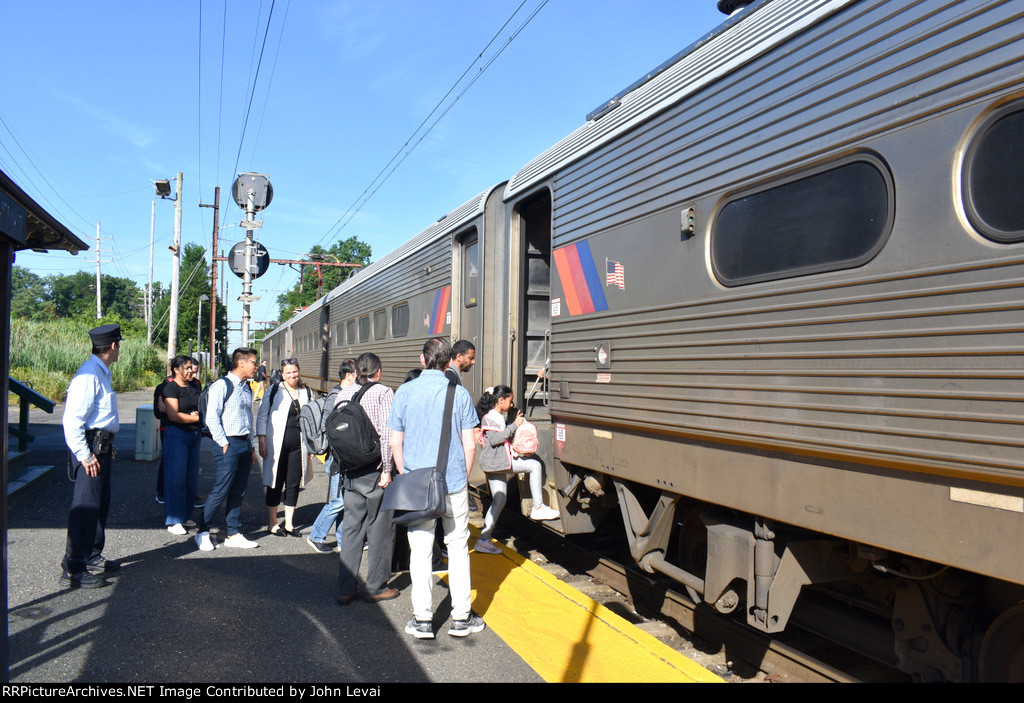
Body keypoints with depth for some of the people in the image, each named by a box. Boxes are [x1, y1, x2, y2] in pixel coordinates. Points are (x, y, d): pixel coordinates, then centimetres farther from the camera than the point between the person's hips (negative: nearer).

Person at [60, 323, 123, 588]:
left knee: (100, 504, 18)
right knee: (85, 507, -6)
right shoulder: (89, 374, -17)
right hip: (90, 447, -11)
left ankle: (92, 557, 31)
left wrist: (104, 448, 17)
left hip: (102, 446, 11)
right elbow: (72, 420, -23)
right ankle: (73, 569, 2)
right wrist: (84, 455, -21)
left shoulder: (102, 372, 15)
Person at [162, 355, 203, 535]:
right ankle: (173, 521, 0)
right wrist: (198, 417, -9)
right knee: (176, 478, -6)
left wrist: (198, 413, -3)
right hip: (176, 434, -6)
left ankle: (184, 516, 16)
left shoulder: (195, 386, 13)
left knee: (192, 478, 6)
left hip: (195, 435, 6)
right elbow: (173, 415, -14)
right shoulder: (171, 388, -6)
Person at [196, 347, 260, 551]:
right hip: (228, 444, -7)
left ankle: (234, 535, 16)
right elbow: (211, 419, -12)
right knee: (221, 490, -5)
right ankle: (203, 533, 10)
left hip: (244, 444, 7)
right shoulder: (222, 385, -8)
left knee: (238, 492, 9)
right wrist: (224, 444, -13)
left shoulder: (247, 388, 17)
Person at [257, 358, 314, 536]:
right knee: (275, 483, 4)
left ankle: (289, 523, 18)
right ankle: (272, 523, 17)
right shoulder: (274, 391, 0)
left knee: (294, 484, 6)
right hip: (277, 446, -3)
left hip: (299, 445, 3)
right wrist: (262, 442, -6)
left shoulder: (306, 393, 10)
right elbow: (262, 416, 0)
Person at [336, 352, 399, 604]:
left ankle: (345, 589, 17)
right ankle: (376, 588, 15)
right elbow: (386, 433, -15)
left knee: (351, 526, 13)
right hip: (375, 469, -5)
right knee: (380, 526, 6)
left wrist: (342, 464, 15)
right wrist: (387, 469, -13)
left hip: (350, 470, 5)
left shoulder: (342, 394, 8)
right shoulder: (383, 392, -7)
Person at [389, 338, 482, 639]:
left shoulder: (405, 392, -2)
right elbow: (469, 445, -3)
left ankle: (422, 620, 13)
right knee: (458, 547, 10)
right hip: (453, 483, 0)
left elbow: (395, 443, 0)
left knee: (420, 549, 8)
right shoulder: (459, 393, -4)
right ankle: (461, 617, 16)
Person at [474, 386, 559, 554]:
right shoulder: (489, 417, -9)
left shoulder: (500, 417, 21)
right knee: (535, 466, -12)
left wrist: (518, 421, 17)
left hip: (498, 464, 10)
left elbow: (506, 437, 28)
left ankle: (483, 540, 11)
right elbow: (494, 439, -21)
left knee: (499, 500, 10)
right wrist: (514, 426, -18)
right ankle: (538, 508, -8)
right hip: (494, 462, -10)